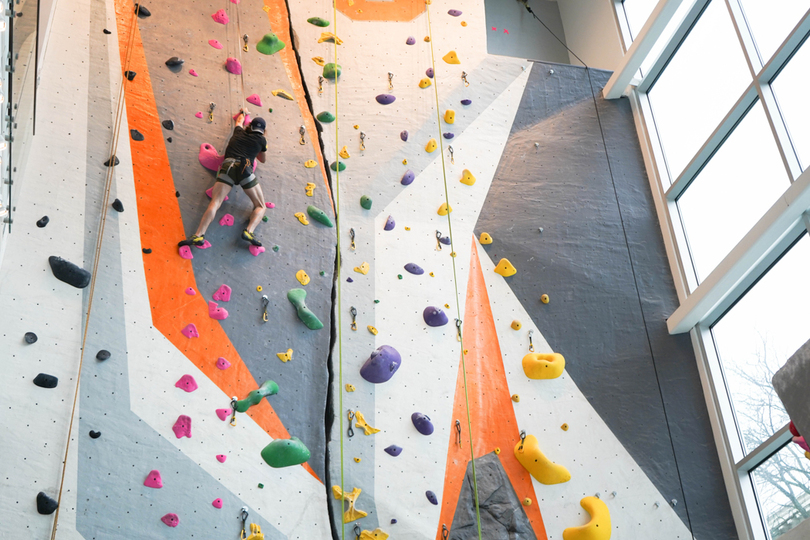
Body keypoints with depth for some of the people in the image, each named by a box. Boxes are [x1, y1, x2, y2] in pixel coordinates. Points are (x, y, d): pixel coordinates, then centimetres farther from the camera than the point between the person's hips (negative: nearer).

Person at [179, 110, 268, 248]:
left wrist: (242, 113, 73)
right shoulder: (261, 140, 19)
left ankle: (199, 235, -26)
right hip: (245, 169, -2)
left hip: (228, 166, 2)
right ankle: (249, 231, -18)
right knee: (260, 206, 9)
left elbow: (239, 121, 52)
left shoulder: (239, 132, 27)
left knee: (215, 203, -9)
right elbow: (262, 160, 35)